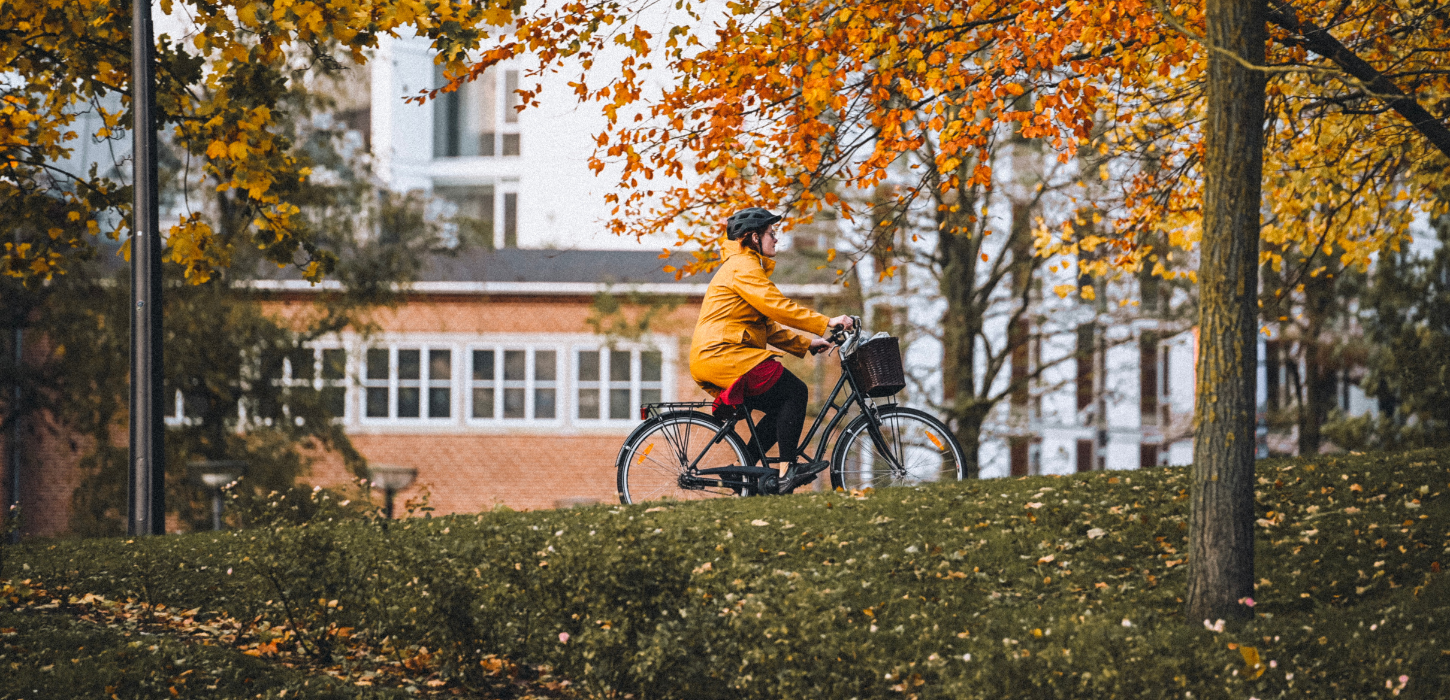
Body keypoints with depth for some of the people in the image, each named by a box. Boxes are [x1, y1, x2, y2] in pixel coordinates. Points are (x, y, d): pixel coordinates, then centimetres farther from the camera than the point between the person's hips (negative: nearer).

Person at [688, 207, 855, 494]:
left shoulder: (745, 265, 26)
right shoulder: (743, 266, -8)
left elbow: (768, 326, 25)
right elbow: (776, 306, -20)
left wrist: (805, 344, 15)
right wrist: (826, 322, -19)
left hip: (711, 359, 11)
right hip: (724, 355, -11)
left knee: (783, 408, 9)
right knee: (794, 392, -14)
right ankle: (788, 470, -16)